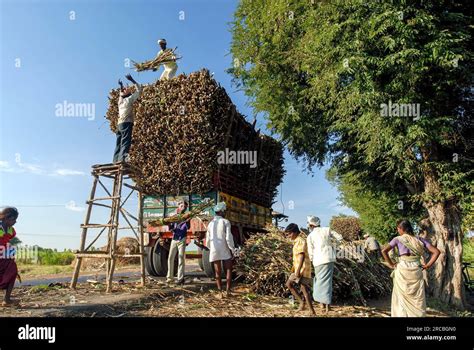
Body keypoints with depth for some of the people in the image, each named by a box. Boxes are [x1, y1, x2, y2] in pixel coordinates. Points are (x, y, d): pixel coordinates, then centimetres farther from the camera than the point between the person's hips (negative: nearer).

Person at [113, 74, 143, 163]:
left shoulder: (120, 100, 17)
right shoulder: (129, 99, -1)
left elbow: (121, 93, 42)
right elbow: (139, 90, 2)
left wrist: (121, 85, 42)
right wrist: (132, 80, 5)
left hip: (119, 123, 7)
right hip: (127, 123, -7)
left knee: (119, 143, 5)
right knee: (125, 142, -16)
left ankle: (116, 160, 1)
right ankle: (122, 158, -28)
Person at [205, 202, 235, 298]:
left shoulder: (210, 223, 8)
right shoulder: (225, 222, -9)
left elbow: (207, 240, 12)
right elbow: (229, 237, -15)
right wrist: (232, 249, -8)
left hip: (214, 251, 4)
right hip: (225, 250, -4)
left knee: (218, 272, 8)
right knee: (228, 271, 7)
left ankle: (220, 292, 5)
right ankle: (228, 291, -1)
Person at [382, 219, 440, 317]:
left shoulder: (398, 239, -2)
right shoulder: (420, 239, 7)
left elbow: (384, 251, -13)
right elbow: (436, 251, 3)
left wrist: (391, 264, -3)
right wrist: (428, 265, 4)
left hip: (402, 270, -2)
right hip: (417, 271, 2)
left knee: (402, 298, 9)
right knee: (418, 299, 11)